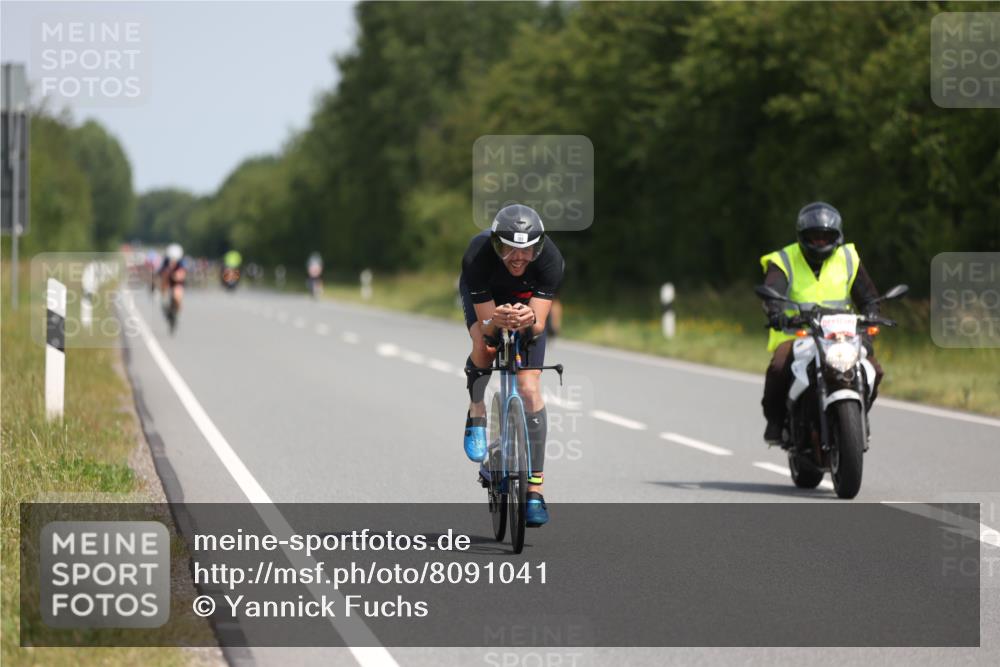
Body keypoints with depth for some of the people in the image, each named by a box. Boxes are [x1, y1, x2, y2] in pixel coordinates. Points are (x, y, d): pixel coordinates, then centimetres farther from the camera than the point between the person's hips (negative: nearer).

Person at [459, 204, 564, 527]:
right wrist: (498, 321, -58)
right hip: (484, 295, -1)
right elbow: (486, 323, -35)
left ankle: (535, 491, -7)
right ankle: (476, 417, -4)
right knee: (485, 346, -34)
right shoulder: (477, 256, -38)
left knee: (530, 390, -11)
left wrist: (528, 321, -59)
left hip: (528, 299, 1)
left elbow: (538, 326, -36)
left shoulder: (550, 259, -36)